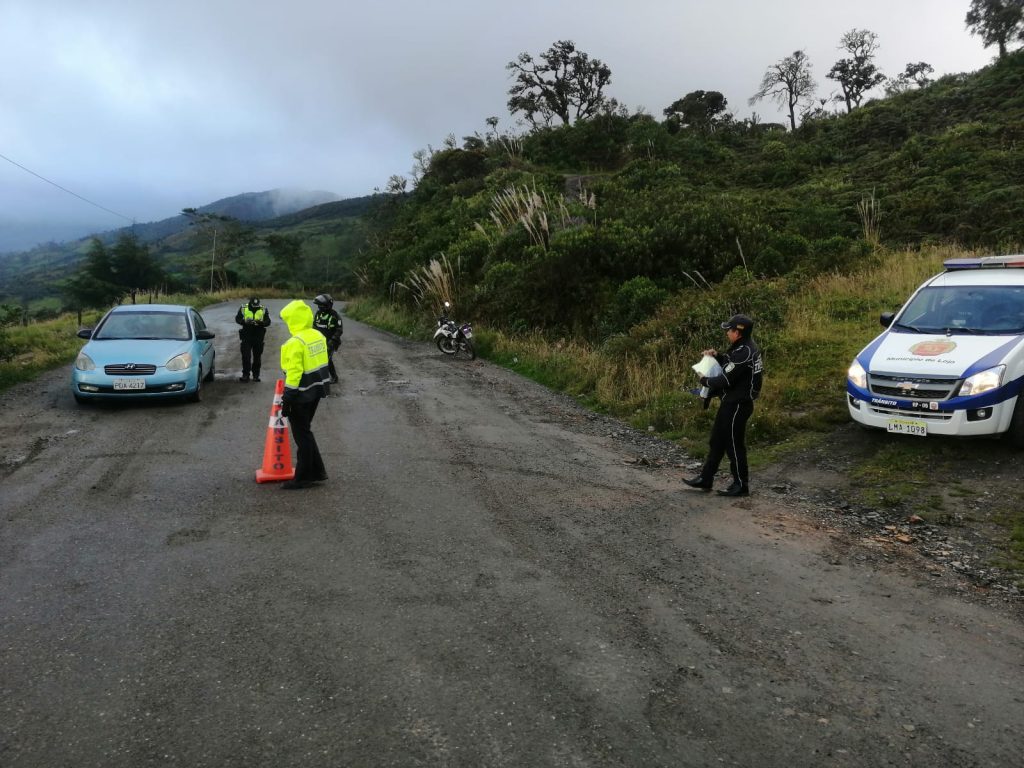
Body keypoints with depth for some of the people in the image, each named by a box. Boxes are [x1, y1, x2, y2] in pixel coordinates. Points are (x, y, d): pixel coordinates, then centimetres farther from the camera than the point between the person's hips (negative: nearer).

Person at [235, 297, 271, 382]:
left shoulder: (263, 309, -1)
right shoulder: (243, 308, -2)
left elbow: (268, 322, -3)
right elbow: (237, 319, 0)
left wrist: (261, 322, -25)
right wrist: (245, 321, -21)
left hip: (258, 337, 1)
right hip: (246, 336, -1)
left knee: (257, 357, 7)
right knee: (246, 356, -3)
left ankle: (256, 375, 17)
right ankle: (245, 375, 5)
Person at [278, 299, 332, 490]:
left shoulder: (296, 342, -21)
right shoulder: (318, 336, 5)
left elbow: (294, 373, -22)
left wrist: (287, 399, -17)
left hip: (301, 395, -8)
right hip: (316, 390, 8)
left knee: (302, 435, 2)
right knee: (306, 431, 20)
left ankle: (303, 477, 12)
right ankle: (317, 471, 25)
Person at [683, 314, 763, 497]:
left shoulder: (744, 353, -24)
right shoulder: (746, 347, 7)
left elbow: (725, 380, -24)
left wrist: (705, 380, -8)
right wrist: (717, 356, 6)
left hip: (737, 405, -10)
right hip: (732, 402, 10)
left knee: (734, 445, 1)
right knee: (717, 440, 15)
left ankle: (741, 485, 14)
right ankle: (705, 479, 24)